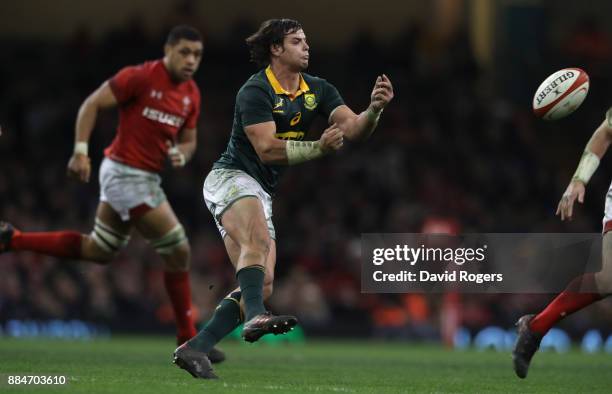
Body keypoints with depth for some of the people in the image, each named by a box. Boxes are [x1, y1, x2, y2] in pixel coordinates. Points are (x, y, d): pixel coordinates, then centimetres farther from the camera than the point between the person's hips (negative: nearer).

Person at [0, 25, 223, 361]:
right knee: (178, 250, -7)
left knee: (98, 251, 19)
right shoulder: (141, 77, -15)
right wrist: (80, 151, -19)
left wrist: (181, 153, -6)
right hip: (127, 173, -9)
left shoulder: (191, 95, 8)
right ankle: (188, 339, 4)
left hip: (144, 178, 9)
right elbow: (91, 104, -12)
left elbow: (188, 141, 18)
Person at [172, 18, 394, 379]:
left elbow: (353, 128, -5)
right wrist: (319, 148, -31)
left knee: (264, 284, -3)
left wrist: (374, 109, -25)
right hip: (231, 177, -7)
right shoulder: (255, 91, -13)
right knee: (259, 241, -36)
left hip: (262, 194, 7)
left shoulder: (318, 90, 7)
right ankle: (256, 317, -54)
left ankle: (195, 349, -2)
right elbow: (267, 148, -22)